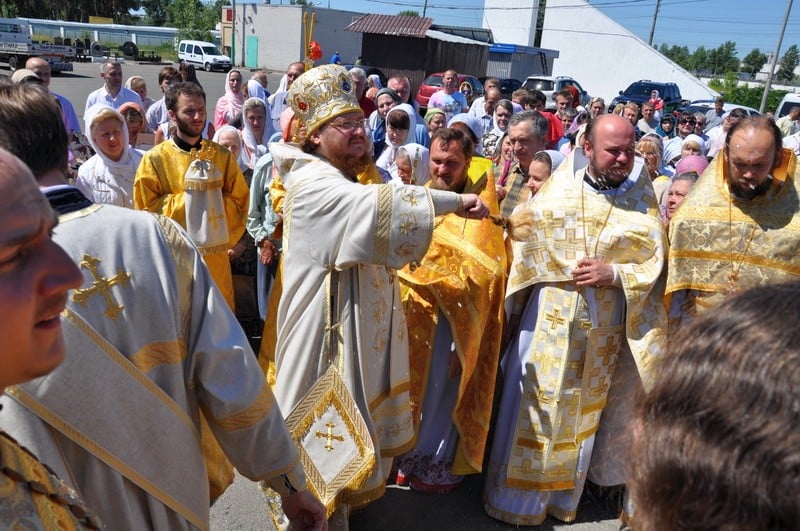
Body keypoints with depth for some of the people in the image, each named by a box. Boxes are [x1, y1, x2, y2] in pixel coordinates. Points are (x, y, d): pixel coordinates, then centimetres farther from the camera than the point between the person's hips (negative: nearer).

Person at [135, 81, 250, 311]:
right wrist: (188, 196, -14)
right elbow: (146, 206, -6)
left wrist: (227, 239, -7)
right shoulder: (155, 158, -3)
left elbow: (239, 200, 5)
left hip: (215, 256, 2)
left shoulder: (221, 155, 5)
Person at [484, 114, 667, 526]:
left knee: (583, 413, 14)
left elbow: (655, 261, -2)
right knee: (536, 407, 4)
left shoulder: (643, 200, 0)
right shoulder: (560, 188, -1)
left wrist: (614, 274, -16)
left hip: (605, 329, 1)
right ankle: (517, 497, 23)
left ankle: (564, 497, 33)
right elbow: (525, 237, 3)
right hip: (550, 317, -1)